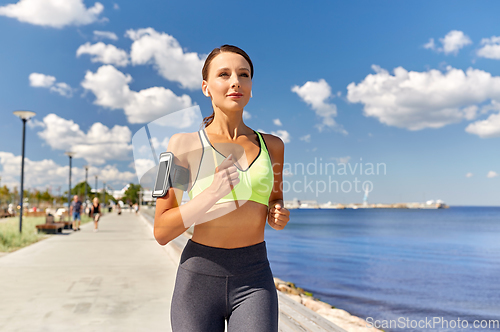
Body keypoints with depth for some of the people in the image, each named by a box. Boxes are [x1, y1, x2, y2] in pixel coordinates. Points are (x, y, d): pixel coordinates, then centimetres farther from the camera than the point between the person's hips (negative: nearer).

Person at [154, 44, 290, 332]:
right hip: (199, 279, -1)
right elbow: (162, 232, -5)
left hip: (254, 281, 2)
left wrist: (279, 216, -1)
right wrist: (211, 194, -20)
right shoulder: (185, 144, -3)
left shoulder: (272, 146, 5)